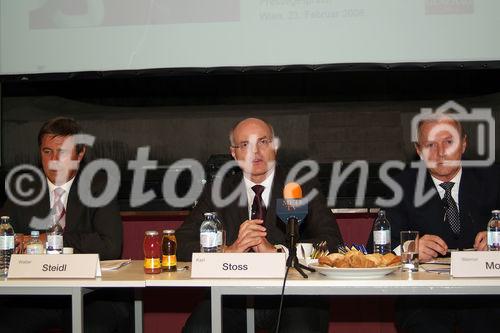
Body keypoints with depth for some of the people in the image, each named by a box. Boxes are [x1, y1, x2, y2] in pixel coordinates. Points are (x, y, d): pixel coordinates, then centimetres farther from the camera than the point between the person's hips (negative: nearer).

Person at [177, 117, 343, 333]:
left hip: (291, 293, -1)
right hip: (234, 295, 1)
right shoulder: (217, 192, 12)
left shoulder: (304, 187, 8)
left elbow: (333, 242, -4)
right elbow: (181, 243, 3)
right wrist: (228, 251, -15)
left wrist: (275, 250, -16)